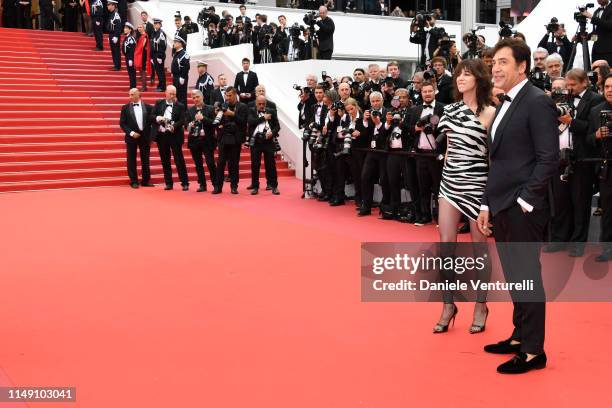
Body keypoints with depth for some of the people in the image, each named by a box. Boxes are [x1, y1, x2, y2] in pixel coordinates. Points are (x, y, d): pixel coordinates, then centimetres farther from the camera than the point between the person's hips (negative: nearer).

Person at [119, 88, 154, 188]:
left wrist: (151, 136, -1)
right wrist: (131, 133, -12)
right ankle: (134, 181, 10)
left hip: (145, 136, 1)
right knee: (131, 160, 2)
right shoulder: (125, 108, 2)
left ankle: (145, 181, 14)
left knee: (145, 160, 5)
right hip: (131, 136, -1)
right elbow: (122, 123, -1)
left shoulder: (148, 107, 3)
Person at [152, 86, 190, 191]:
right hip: (161, 135, 3)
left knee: (179, 160, -3)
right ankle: (168, 183, 15)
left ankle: (185, 183, 2)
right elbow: (152, 115, 5)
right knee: (165, 160, 7)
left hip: (174, 135, -3)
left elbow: (182, 120, -6)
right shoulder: (159, 103, 9)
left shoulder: (180, 106, 2)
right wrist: (158, 118, -17)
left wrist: (173, 126, -24)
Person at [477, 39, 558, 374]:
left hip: (523, 208, -8)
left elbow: (548, 158, -16)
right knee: (514, 277, 15)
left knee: (527, 277, -1)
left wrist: (525, 200, -17)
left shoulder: (538, 102, -10)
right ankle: (520, 336, 27)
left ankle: (533, 351, 9)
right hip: (502, 207, 8)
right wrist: (487, 205, 14)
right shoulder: (505, 105, 16)